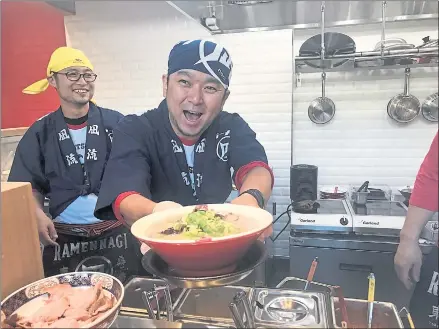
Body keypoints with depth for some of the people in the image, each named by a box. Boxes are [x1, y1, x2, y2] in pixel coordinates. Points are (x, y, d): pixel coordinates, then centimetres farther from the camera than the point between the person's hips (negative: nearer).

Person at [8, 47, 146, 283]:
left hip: (116, 232, -1)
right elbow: (29, 185, 10)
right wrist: (38, 214, -8)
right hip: (63, 236, 1)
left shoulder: (116, 122, -2)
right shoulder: (40, 132, 4)